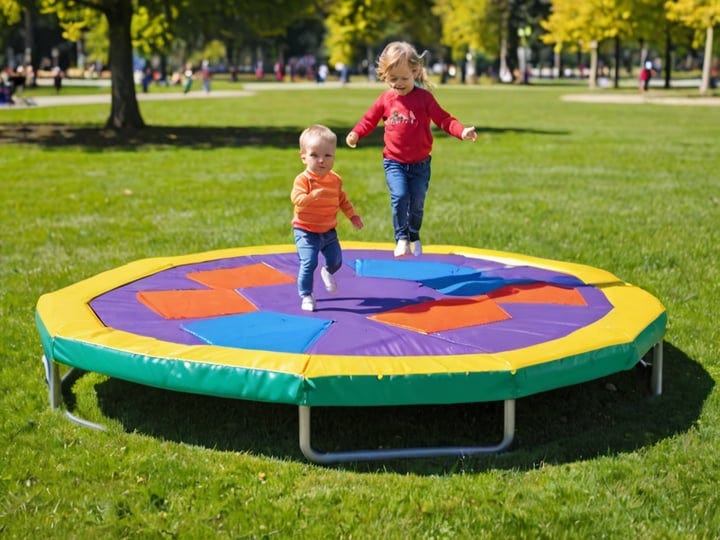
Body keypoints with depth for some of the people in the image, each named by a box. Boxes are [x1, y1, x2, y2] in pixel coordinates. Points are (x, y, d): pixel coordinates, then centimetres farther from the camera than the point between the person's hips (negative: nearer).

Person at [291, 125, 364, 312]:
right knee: (309, 262, -18)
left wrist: (352, 215, 13)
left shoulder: (335, 180, 1)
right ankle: (306, 296, -4)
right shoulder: (303, 179, -18)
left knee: (336, 261, 14)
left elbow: (342, 199, 15)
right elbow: (297, 198, -32)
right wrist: (312, 196, -45)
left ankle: (328, 273, 49)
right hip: (306, 231, -5)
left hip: (328, 231, 6)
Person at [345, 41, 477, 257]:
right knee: (399, 197, -19)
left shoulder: (424, 98, -5)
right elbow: (369, 119, 8)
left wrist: (462, 131, -24)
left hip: (420, 162, 0)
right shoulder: (386, 99, 0)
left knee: (417, 203, 6)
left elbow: (443, 119, -7)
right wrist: (355, 134, -11)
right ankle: (401, 238, -4)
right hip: (394, 162, 0)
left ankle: (414, 236, 33)